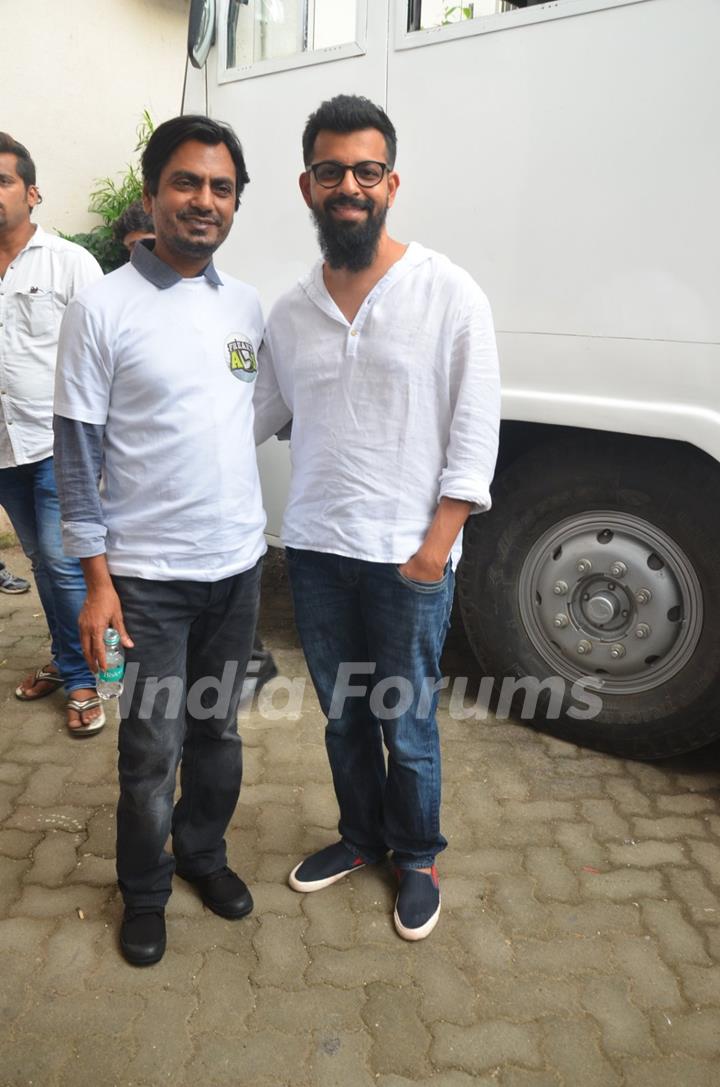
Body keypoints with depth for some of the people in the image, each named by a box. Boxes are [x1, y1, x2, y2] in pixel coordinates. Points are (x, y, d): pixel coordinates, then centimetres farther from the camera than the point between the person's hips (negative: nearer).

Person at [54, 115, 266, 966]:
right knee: (153, 749, 6)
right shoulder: (102, 309, -9)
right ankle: (144, 891, 31)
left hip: (237, 563, 5)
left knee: (219, 730, 18)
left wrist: (255, 531, 14)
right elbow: (78, 453, -8)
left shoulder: (245, 305, 6)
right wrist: (97, 580, -11)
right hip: (148, 575, -4)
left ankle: (204, 852, 42)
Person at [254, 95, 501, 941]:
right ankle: (360, 837, 43)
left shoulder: (449, 295, -7)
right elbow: (258, 415, 14)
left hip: (407, 561, -4)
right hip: (314, 552, 4)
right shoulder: (289, 312, 6)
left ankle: (417, 858, 35)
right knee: (343, 717, 19)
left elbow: (474, 434, -9)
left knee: (406, 728, 9)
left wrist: (436, 546, -13)